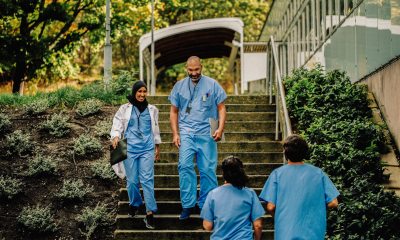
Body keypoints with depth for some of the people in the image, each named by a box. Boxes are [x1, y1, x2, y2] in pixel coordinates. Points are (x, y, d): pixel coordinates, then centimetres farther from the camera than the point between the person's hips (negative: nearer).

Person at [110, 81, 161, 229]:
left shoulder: (152, 110, 11)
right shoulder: (125, 109, 3)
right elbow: (117, 125, -1)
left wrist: (157, 147, 22)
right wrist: (116, 137, -22)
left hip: (147, 149, 1)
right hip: (130, 149, 0)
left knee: (147, 180, -8)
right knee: (132, 180, 4)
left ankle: (150, 213, -11)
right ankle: (134, 204, 30)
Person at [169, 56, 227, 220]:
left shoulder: (212, 85, 4)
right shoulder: (179, 86, 9)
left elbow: (221, 108, 5)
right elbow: (174, 111, 14)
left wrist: (220, 129, -9)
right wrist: (175, 134, 5)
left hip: (206, 132, -1)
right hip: (186, 132, 1)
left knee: (208, 170, 0)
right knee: (185, 166, -12)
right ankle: (188, 205, -7)